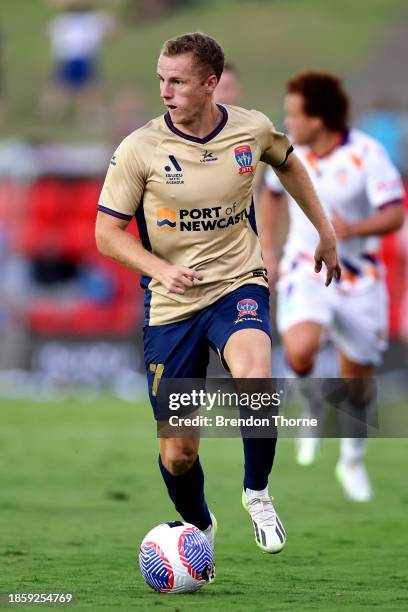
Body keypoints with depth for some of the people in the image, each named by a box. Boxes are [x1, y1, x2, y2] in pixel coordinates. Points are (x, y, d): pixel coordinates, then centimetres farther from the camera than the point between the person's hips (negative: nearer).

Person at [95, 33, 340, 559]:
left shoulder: (252, 129, -4)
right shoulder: (140, 149, -11)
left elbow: (287, 164, 20)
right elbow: (107, 233, -5)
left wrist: (325, 231, 24)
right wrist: (161, 270, -21)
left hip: (239, 286, 0)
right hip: (170, 305, 0)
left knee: (253, 381, -33)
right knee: (177, 452, 1)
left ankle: (256, 491, -5)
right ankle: (199, 526, 36)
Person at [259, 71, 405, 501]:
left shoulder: (366, 154, -16)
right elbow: (272, 193, 18)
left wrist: (353, 229, -37)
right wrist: (267, 249, 9)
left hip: (359, 278, -1)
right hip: (306, 271, 1)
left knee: (357, 376, 9)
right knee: (300, 350, -28)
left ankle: (352, 461, 33)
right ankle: (313, 409, 5)